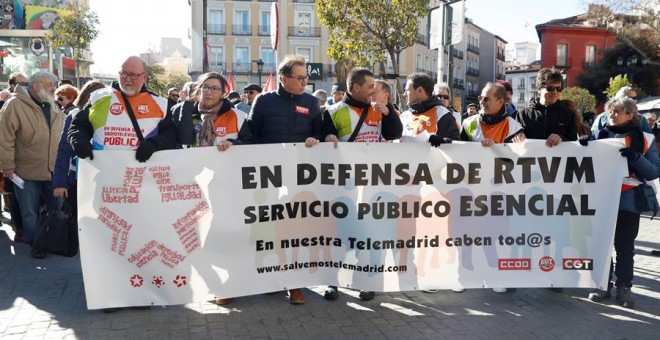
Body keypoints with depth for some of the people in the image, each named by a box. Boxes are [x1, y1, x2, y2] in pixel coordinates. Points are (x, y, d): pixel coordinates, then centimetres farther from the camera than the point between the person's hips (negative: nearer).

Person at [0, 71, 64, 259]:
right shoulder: (16, 105, -12)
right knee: (30, 212, 6)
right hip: (26, 172, -5)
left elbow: (61, 135, 16)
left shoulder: (53, 107, 8)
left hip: (52, 171, 5)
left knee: (56, 208, 14)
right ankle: (35, 243, 22)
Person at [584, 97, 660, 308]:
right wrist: (585, 148, -10)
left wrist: (634, 157, -20)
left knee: (625, 247, 5)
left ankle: (624, 287, 16)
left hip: (628, 202, -2)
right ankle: (603, 285, 19)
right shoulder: (600, 135, 7)